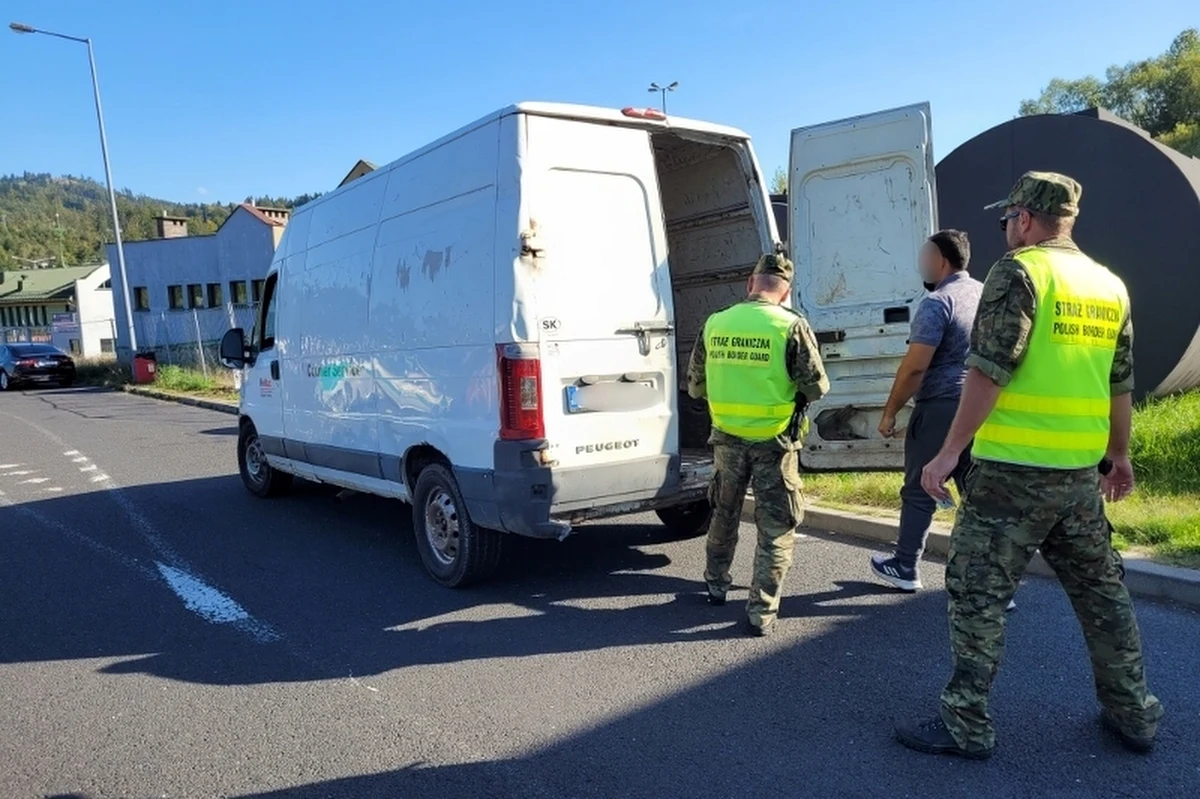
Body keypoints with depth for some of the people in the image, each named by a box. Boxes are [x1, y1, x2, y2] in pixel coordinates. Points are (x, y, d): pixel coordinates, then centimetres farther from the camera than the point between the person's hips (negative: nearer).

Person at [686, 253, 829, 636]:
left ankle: (716, 584, 40)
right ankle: (761, 611, 10)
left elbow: (695, 386, 7)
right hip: (774, 442, -3)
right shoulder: (792, 326, -11)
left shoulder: (714, 324, -1)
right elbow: (817, 387, -7)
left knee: (724, 514, 23)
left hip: (727, 439, 4)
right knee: (775, 528, 8)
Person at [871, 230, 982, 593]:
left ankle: (905, 568, 15)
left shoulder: (937, 302, -13)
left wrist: (890, 412, -10)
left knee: (918, 492, 5)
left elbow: (915, 367, -17)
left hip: (941, 408, -7)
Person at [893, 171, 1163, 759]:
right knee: (1100, 590, 20)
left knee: (978, 594, 1)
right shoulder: (1110, 286, 13)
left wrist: (949, 452, -14)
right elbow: (1121, 384, 18)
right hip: (1082, 470, 8)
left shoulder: (1019, 272, -10)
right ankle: (1132, 712, 33)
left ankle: (966, 725, 8)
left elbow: (988, 372, -17)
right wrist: (1119, 456, 28)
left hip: (1013, 468, -7)